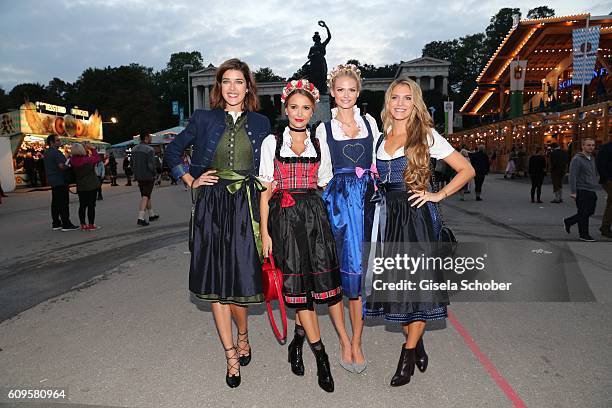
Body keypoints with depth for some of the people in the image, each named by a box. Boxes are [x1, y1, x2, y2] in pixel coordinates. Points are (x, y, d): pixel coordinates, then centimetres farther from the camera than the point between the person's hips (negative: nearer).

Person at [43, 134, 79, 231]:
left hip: (52, 180, 10)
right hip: (60, 180, -10)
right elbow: (62, 166, -25)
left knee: (55, 203, 13)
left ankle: (56, 224, 18)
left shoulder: (46, 152, 15)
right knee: (63, 203, -8)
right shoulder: (56, 152, -16)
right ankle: (66, 224, -6)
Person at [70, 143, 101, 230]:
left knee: (82, 205, 12)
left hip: (80, 186, 5)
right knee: (91, 205, 1)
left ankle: (83, 225, 16)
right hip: (92, 185, -5)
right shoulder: (88, 159, -18)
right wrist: (93, 149, 4)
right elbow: (97, 158, -3)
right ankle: (91, 225, 4)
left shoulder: (72, 160, -4)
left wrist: (86, 152, 5)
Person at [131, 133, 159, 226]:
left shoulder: (134, 149, 8)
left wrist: (136, 174, 20)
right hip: (148, 176, -8)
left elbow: (132, 164, 12)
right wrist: (155, 173, -4)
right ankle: (140, 218, -12)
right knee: (145, 197, -5)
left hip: (138, 177, 8)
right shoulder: (149, 150, -16)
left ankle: (151, 215, 31)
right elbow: (151, 165, -20)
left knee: (146, 195, 19)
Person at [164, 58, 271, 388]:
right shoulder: (203, 119, 6)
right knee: (216, 282, 5)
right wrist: (191, 181, 5)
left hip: (246, 206, 0)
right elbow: (172, 151, 15)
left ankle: (242, 336, 31)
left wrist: (268, 187, 3)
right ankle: (232, 356, 22)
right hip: (212, 206, 1)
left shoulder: (261, 123, 9)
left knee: (241, 279, -2)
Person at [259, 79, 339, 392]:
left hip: (315, 216, 2)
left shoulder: (319, 145, 10)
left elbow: (324, 187, 13)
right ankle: (320, 355, 13)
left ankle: (298, 341, 28)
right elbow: (265, 190, 1)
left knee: (315, 281, 0)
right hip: (284, 218, -2)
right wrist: (264, 231, -4)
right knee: (297, 284, 0)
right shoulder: (271, 142, 4)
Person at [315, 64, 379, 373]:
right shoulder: (324, 129, 7)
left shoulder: (370, 123, 13)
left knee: (360, 270, 3)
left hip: (366, 201, 2)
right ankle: (345, 341, 15)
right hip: (337, 202, -1)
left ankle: (357, 342, 15)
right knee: (334, 270, -1)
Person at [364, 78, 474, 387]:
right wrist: (376, 192, 7)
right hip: (387, 215, 5)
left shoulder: (426, 136, -2)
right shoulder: (381, 137, 11)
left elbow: (467, 170, -1)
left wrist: (439, 195, -7)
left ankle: (408, 354, 15)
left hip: (415, 214, -5)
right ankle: (417, 345, 26)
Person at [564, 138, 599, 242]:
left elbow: (595, 174, 24)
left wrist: (595, 185, 18)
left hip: (591, 190, 8)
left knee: (590, 211, 12)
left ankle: (568, 221, 26)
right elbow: (572, 176, -16)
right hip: (581, 190, -8)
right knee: (583, 213, -2)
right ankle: (583, 234, 9)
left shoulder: (592, 158, 14)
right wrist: (573, 191, -20)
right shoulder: (577, 159, -11)